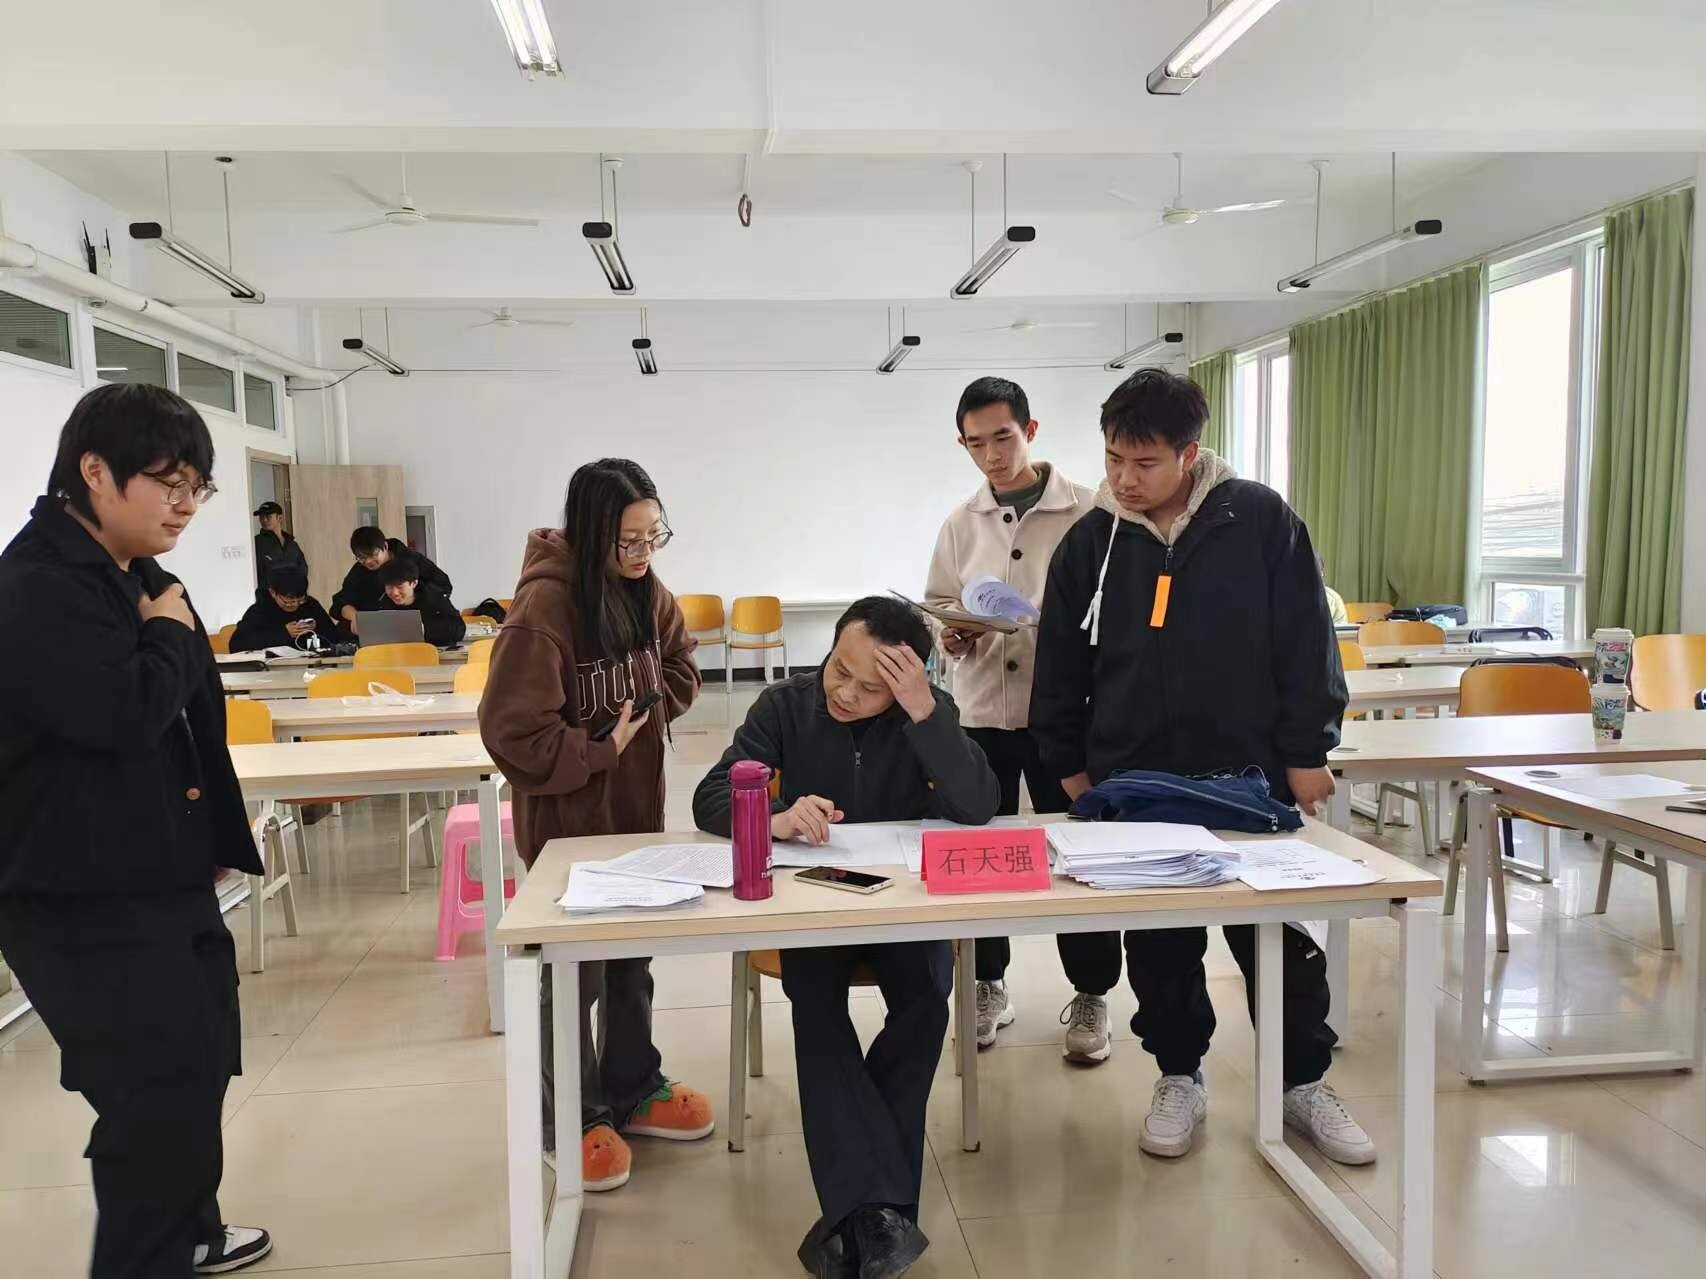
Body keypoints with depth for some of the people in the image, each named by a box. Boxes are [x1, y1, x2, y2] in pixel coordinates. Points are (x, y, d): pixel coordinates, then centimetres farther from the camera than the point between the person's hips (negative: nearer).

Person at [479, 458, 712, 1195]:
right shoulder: (545, 604, -25)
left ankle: (633, 1090, 36)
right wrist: (600, 751, -19)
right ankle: (572, 1120, 25)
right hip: (567, 817, -7)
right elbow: (515, 732, -26)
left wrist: (648, 709, -5)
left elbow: (678, 666, 13)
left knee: (632, 956, 19)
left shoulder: (643, 590, -2)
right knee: (574, 970, 7)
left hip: (636, 804, 7)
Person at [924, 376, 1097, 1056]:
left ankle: (1090, 996, 24)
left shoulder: (1084, 512, -4)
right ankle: (989, 987, 29)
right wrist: (951, 636, -9)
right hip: (980, 710, 3)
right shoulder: (959, 524, 7)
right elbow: (937, 607, 12)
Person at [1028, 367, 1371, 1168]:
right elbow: (1059, 665, 7)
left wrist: (1306, 751, -6)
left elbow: (1307, 643, -4)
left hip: (1250, 778, -2)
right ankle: (1180, 1077, 31)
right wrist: (1068, 765, 7)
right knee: (1159, 947, 12)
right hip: (1134, 785, 2)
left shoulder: (1260, 520, -7)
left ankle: (1303, 1082, 29)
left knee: (1280, 940, 10)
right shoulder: (1090, 542, 0)